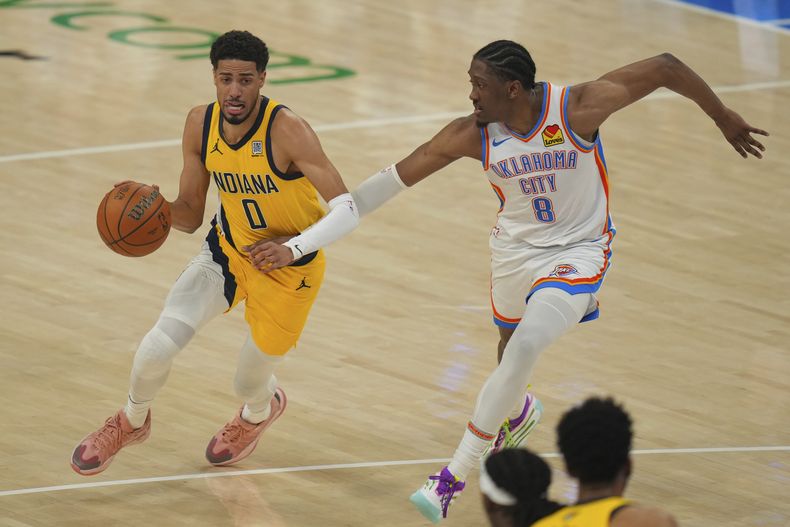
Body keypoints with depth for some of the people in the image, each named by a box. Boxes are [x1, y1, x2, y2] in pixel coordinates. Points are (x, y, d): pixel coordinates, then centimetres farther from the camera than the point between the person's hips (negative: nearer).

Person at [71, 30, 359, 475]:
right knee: (158, 347, -11)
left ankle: (260, 413, 51)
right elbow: (190, 215, -1)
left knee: (250, 383, 10)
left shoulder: (287, 130, -30)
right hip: (227, 250, 4)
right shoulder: (201, 125, -12)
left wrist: (291, 249, -45)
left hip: (288, 269, -4)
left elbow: (347, 210, -32)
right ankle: (132, 422, 23)